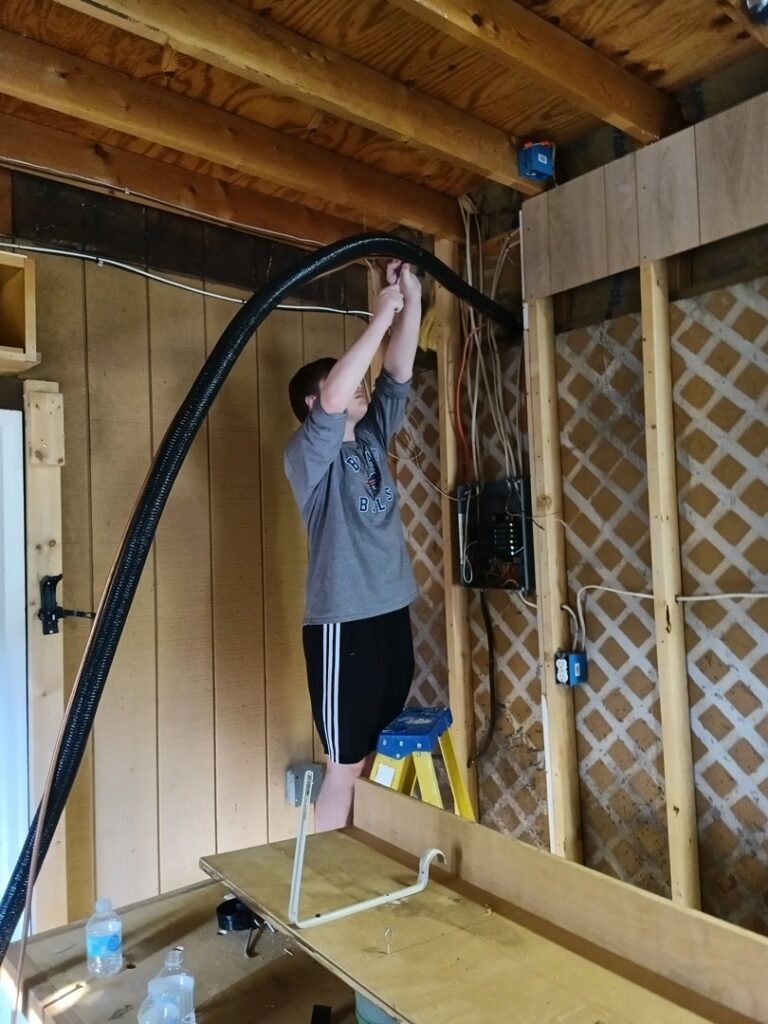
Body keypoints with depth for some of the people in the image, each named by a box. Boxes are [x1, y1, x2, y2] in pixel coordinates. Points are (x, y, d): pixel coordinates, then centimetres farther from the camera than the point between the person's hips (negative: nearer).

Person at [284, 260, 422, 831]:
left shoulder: (371, 439, 13)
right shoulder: (308, 454, -8)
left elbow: (398, 374, 8)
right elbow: (333, 400, -28)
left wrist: (411, 300, -2)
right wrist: (380, 317, -23)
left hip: (391, 613, 8)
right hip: (343, 623, -8)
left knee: (381, 756, 16)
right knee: (347, 766, 1)